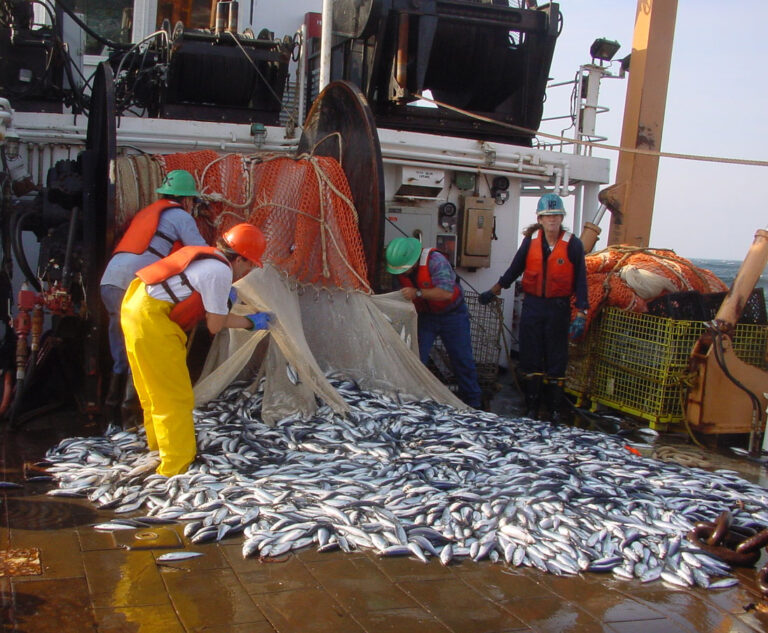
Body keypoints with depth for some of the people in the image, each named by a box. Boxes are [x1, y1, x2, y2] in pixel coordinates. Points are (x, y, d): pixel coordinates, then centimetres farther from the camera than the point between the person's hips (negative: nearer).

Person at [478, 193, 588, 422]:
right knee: (530, 358, 5)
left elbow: (580, 281, -6)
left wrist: (580, 315, -12)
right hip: (532, 305, 2)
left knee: (556, 360, 4)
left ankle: (554, 410, 15)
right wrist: (493, 292, 19)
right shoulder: (531, 241, 1)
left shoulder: (573, 244, -7)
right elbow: (514, 270, 14)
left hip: (558, 308, -2)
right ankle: (531, 409, 16)